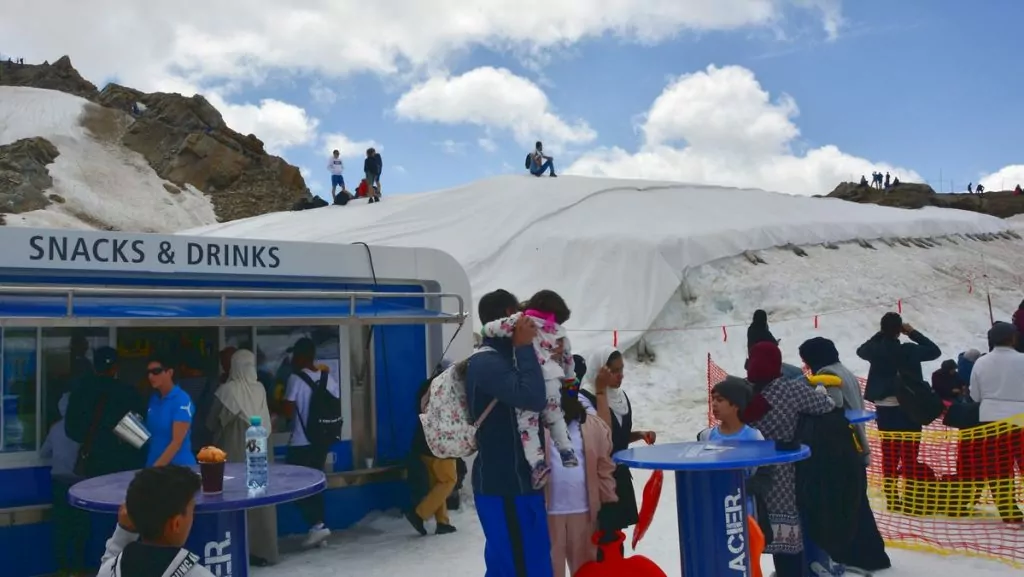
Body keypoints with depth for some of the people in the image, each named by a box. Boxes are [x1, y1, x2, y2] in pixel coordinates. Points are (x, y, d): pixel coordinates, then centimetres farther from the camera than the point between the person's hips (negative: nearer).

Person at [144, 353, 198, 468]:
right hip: (152, 463, 6)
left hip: (177, 466, -6)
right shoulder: (153, 398, 5)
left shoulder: (182, 400, -14)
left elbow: (177, 442, -17)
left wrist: (156, 468, -20)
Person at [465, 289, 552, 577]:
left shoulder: (501, 360, 14)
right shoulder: (487, 363, -16)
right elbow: (533, 397, -29)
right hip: (505, 484, -10)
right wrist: (525, 347, -18)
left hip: (514, 480, 10)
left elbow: (541, 402, 19)